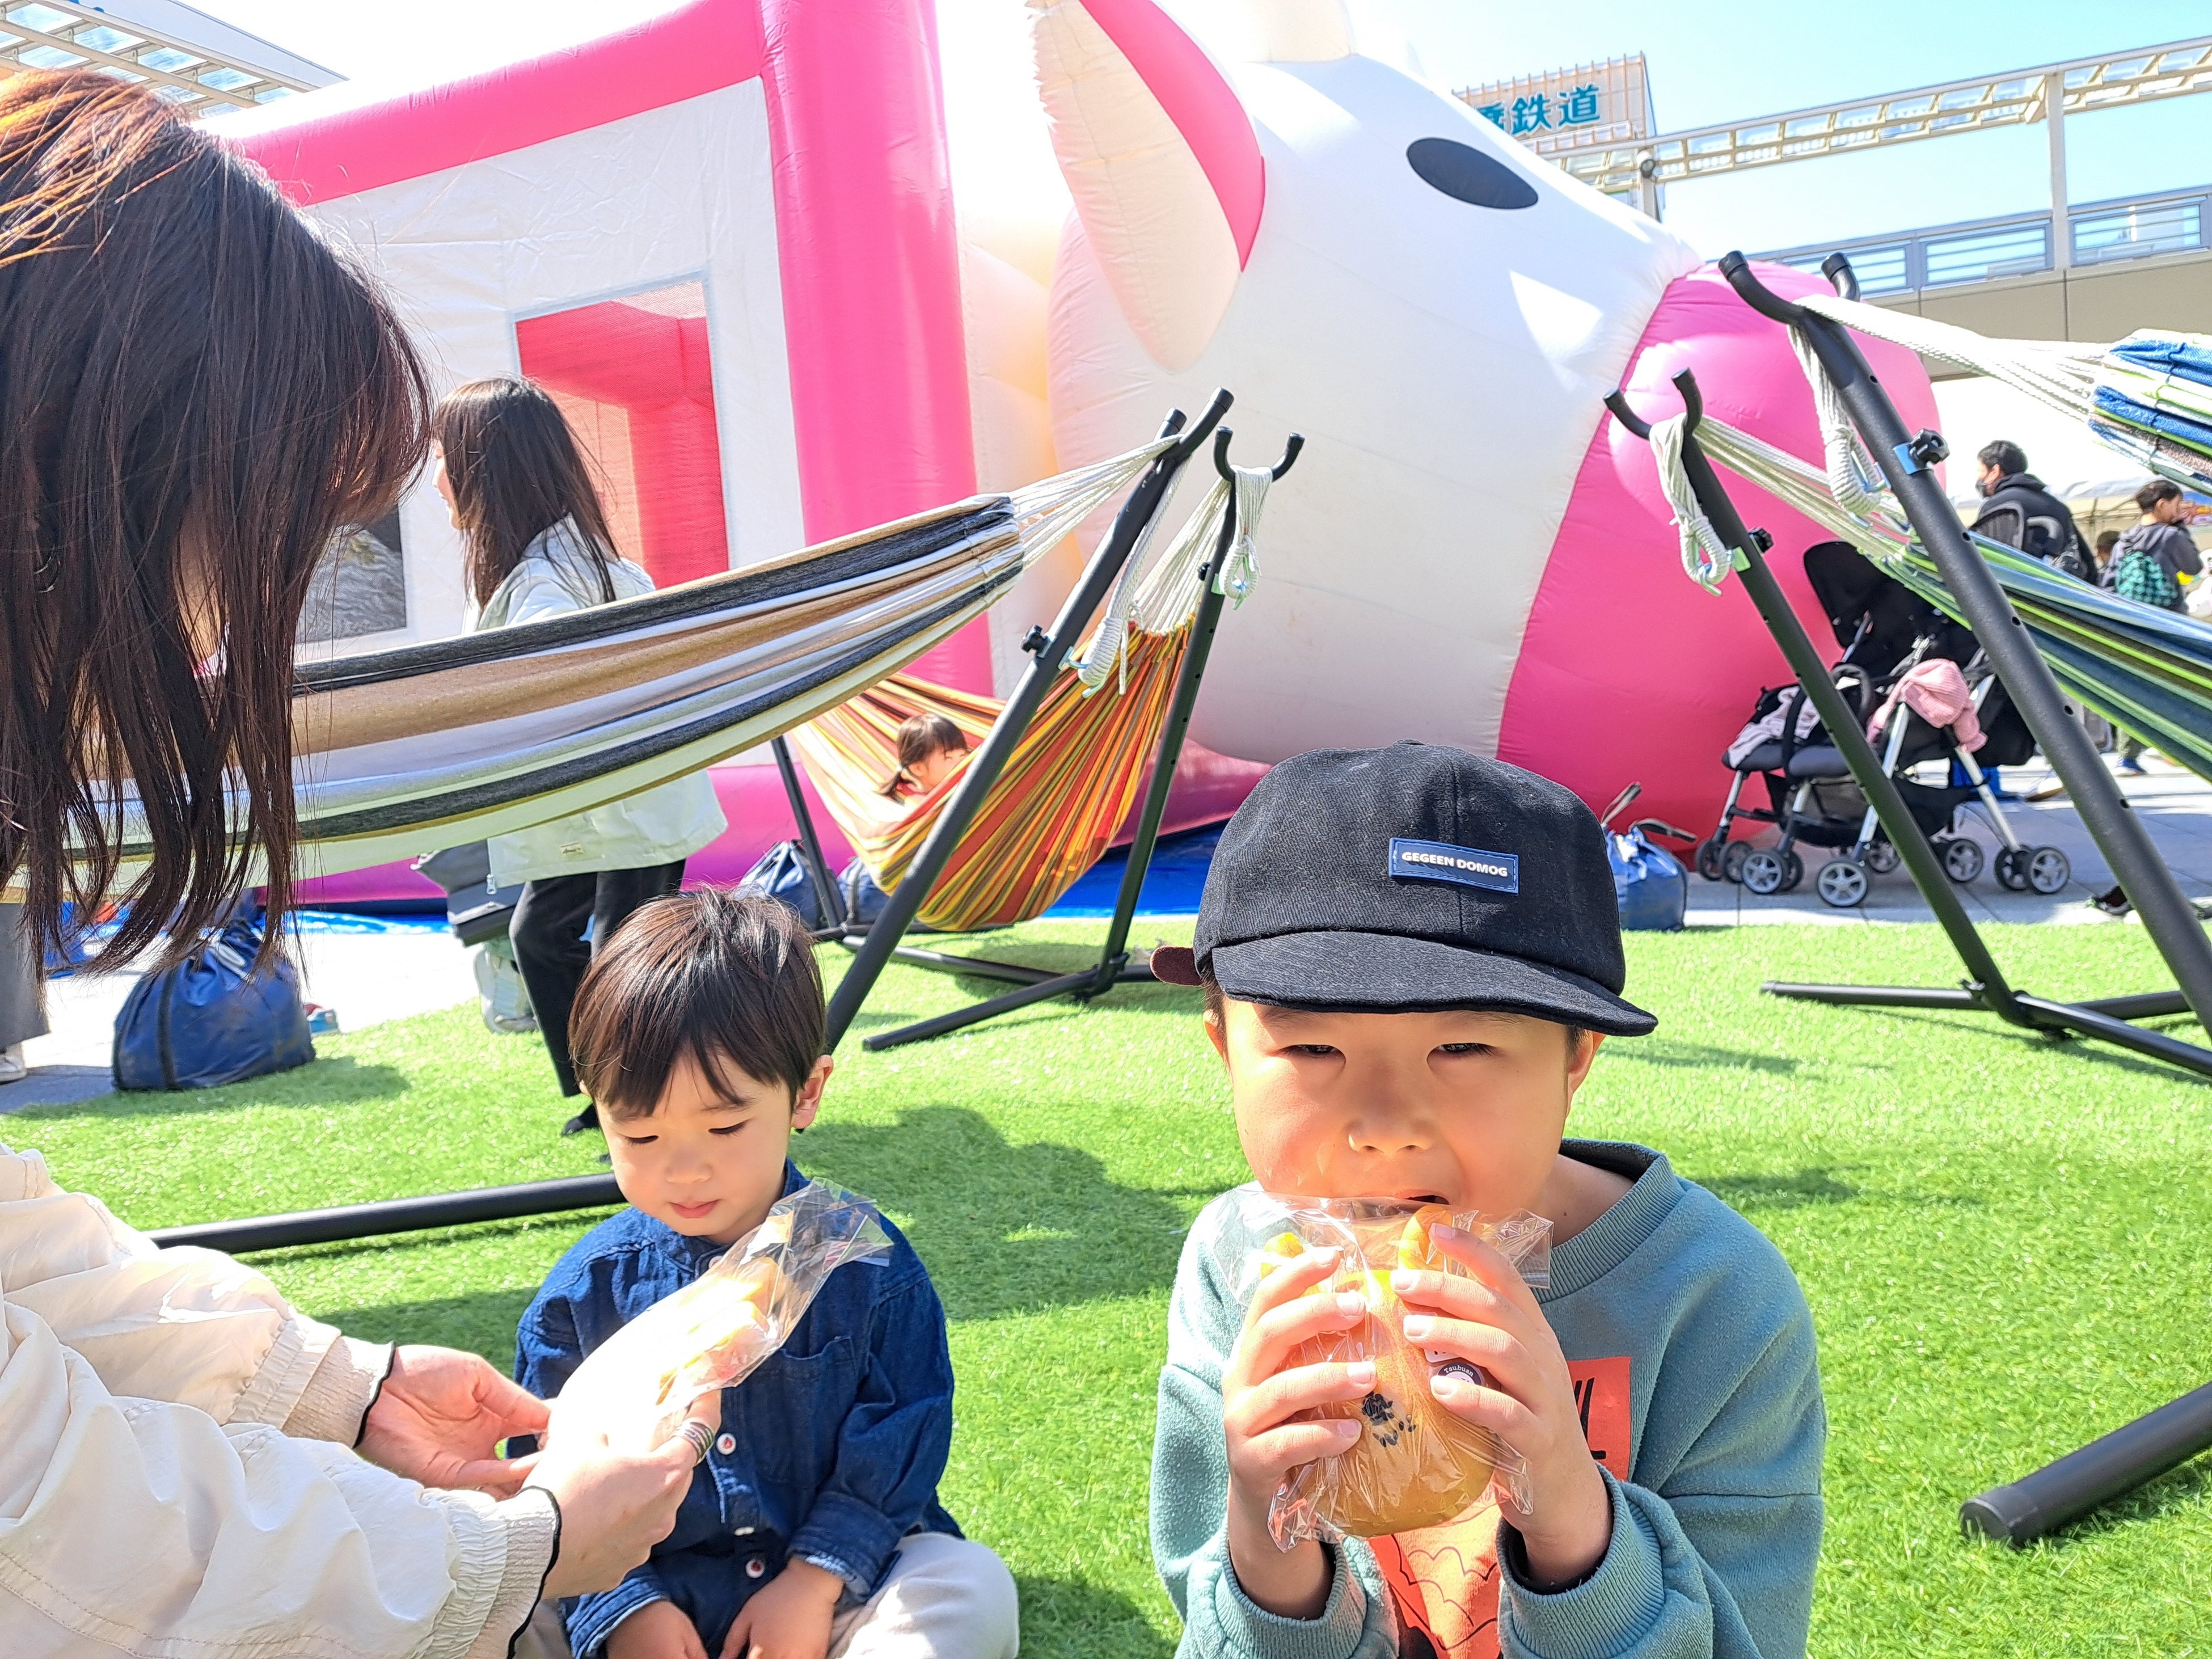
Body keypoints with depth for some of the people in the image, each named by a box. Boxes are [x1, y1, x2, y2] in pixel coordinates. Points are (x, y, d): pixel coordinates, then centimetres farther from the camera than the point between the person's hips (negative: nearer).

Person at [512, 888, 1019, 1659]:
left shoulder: (867, 1266, -8)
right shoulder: (584, 1291, -5)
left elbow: (899, 1442, -6)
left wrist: (815, 1579, -16)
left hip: (837, 1578, 0)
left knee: (973, 1589, -26)